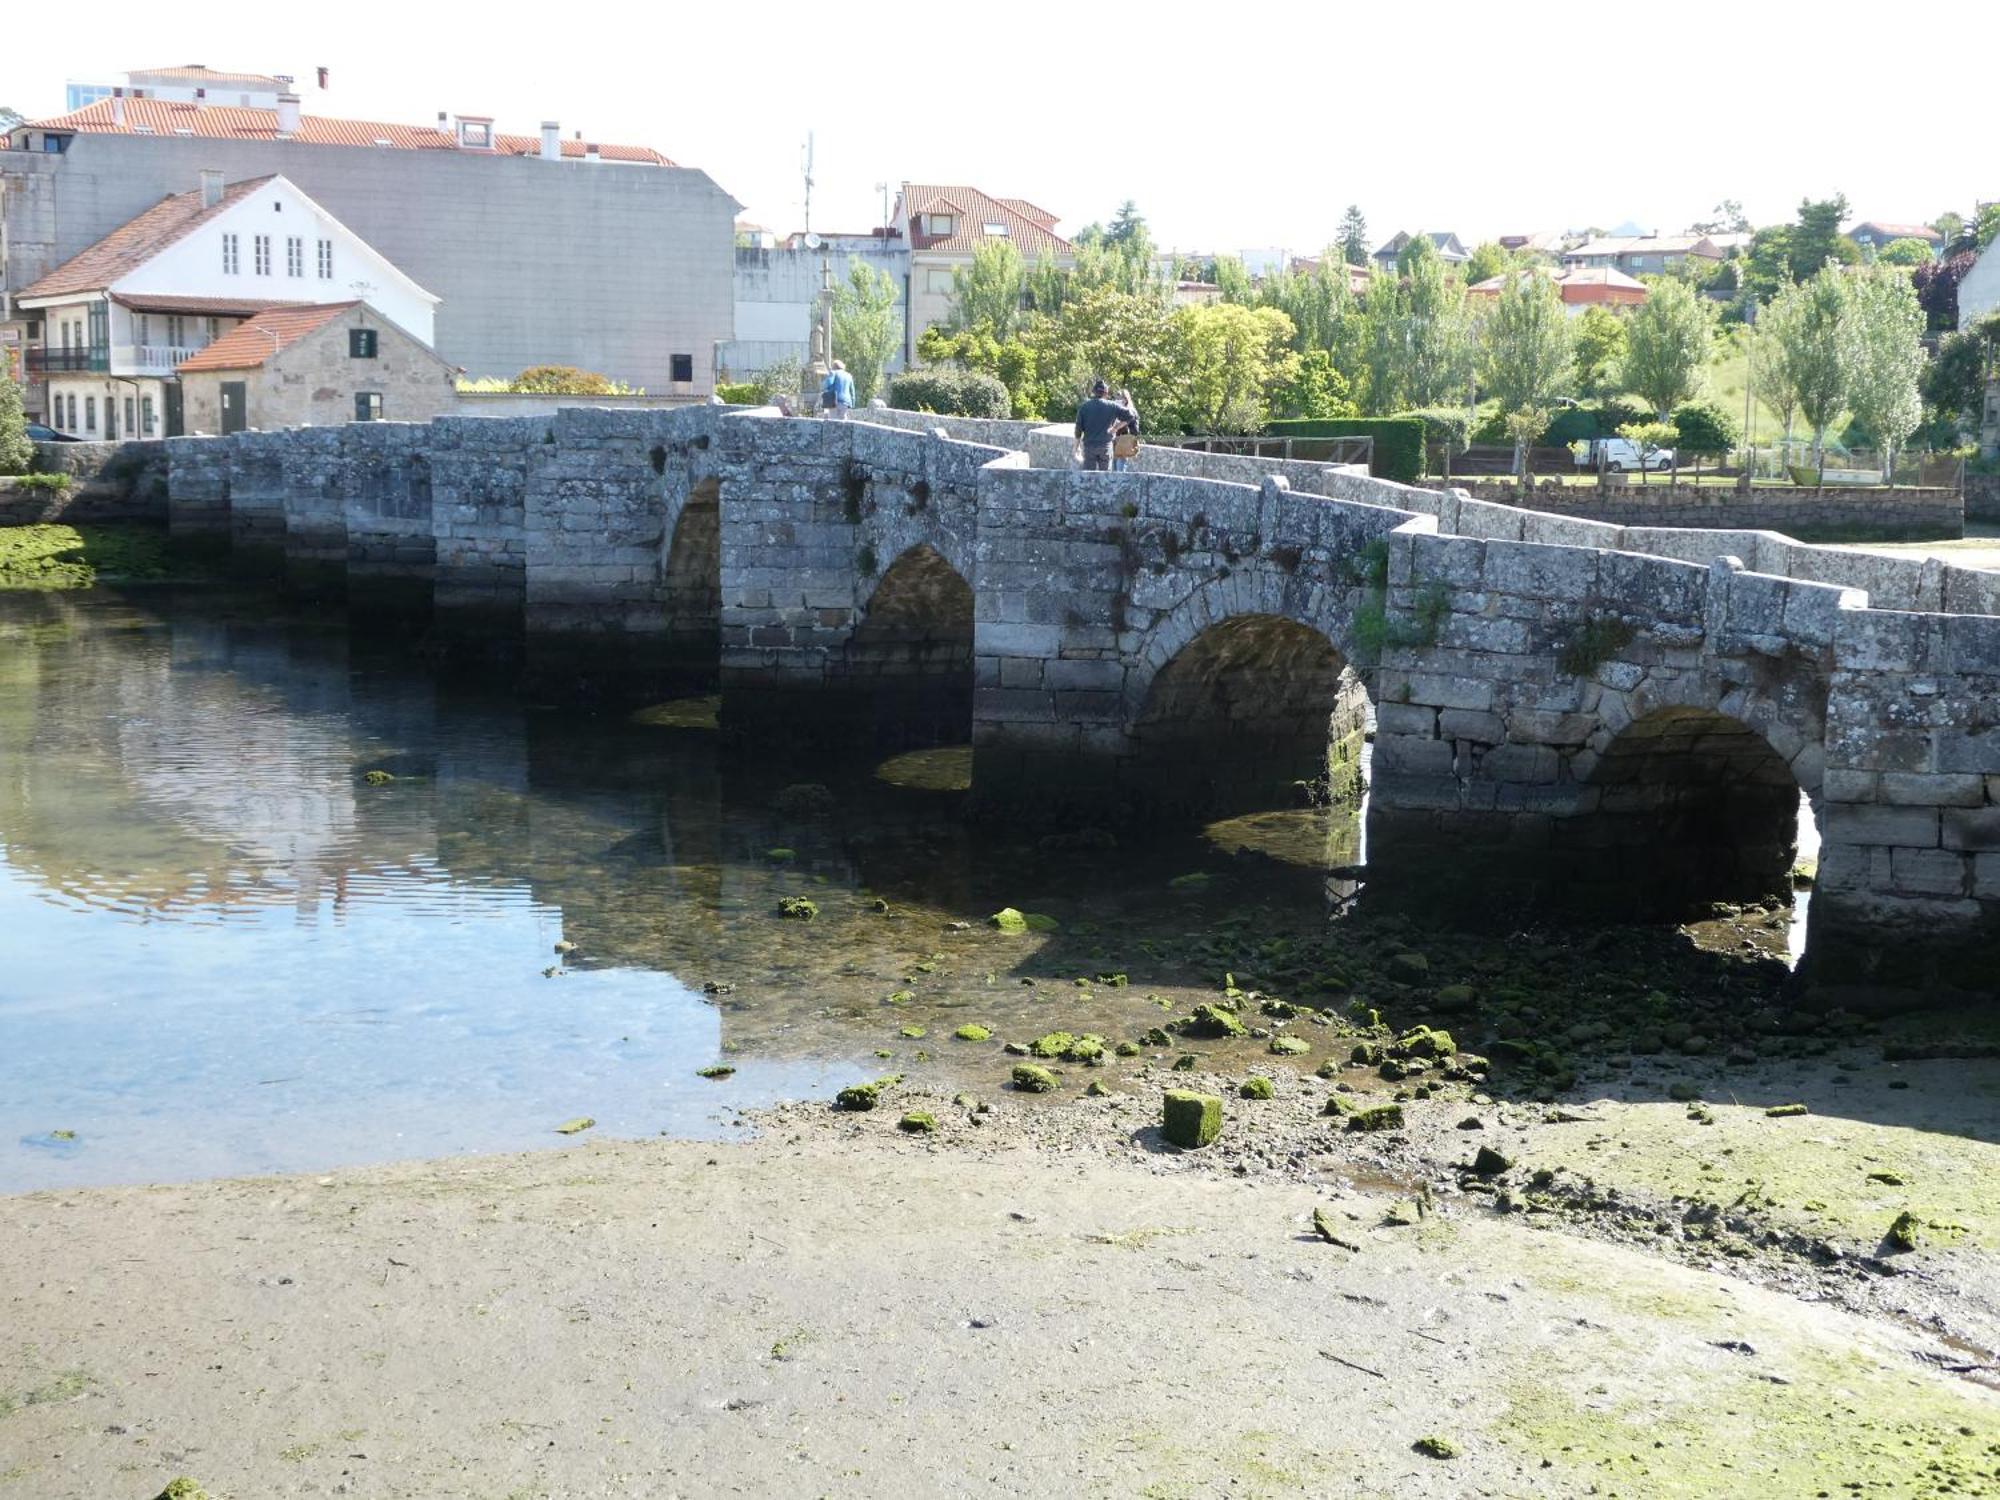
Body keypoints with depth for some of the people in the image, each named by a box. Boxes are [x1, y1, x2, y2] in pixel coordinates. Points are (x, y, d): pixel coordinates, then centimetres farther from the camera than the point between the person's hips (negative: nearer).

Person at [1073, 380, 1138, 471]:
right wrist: (1117, 427, 6)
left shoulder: (1084, 407, 1)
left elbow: (1078, 429, 2)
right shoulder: (1111, 406, -1)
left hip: (1089, 445, 0)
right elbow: (1131, 415, 0)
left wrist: (1076, 447, 11)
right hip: (1106, 445, 0)